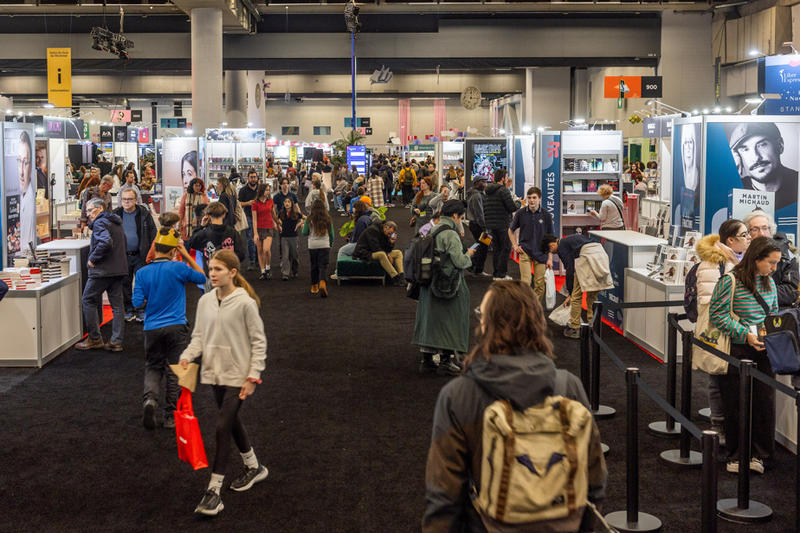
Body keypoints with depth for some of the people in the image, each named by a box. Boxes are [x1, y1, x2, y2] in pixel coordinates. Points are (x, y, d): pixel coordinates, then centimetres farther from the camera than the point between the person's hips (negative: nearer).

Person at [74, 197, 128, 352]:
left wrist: (92, 259, -19)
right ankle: (116, 342, 9)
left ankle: (95, 339, 5)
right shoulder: (116, 222, 18)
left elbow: (105, 242, -28)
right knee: (117, 304, 7)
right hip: (119, 269, 9)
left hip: (103, 270, -9)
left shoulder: (100, 223, -11)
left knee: (88, 301, 4)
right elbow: (123, 246, 25)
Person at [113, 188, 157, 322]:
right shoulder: (116, 215, 4)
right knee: (125, 284, 9)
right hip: (123, 256, 3)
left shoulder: (144, 214, -2)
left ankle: (141, 310, 10)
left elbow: (152, 234, 0)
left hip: (140, 256, -3)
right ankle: (129, 310, 20)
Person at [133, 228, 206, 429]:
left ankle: (150, 398, -11)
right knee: (175, 370, 9)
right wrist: (186, 256, 4)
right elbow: (202, 277, 5)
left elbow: (138, 303, -4)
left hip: (152, 328, 2)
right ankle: (170, 416, 13)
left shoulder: (142, 273, -2)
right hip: (176, 327, -2)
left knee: (153, 367, 17)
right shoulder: (178, 268, -10)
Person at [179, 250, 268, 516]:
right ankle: (254, 468, 41)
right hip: (215, 373, 6)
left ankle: (214, 490, -4)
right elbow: (199, 336, 9)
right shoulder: (205, 301, 2)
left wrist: (253, 377, -14)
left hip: (238, 375, -6)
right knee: (232, 422, 19)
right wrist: (187, 356, -10)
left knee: (223, 427, -10)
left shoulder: (245, 303, -15)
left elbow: (259, 342, -10)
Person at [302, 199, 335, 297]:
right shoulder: (327, 219, 0)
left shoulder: (309, 219, -3)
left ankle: (314, 286, 23)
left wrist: (303, 227, 23)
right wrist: (331, 243, 23)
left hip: (312, 246, 1)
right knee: (323, 266, -4)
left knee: (314, 266, 14)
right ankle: (323, 283, -27)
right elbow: (331, 234, 6)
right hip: (325, 245, -1)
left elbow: (305, 233, 2)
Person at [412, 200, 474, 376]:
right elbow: (460, 261, -19)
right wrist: (468, 254, 1)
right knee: (448, 321, 1)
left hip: (429, 285, 8)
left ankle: (427, 359, 19)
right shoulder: (450, 234, -16)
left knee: (430, 319, 13)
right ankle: (446, 360, 5)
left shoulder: (432, 232, 9)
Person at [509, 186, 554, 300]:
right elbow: (511, 230, 15)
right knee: (525, 282, -10)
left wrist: (550, 258, 0)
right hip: (525, 252, -1)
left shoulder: (546, 216, -2)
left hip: (541, 253, 1)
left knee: (540, 285, 3)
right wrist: (515, 245, 3)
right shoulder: (520, 213, -2)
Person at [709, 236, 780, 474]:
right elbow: (717, 314, -12)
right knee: (736, 404, 3)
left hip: (763, 350, 6)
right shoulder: (730, 280, -12)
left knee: (765, 401, 4)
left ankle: (759, 453, 17)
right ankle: (737, 454, 17)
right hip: (737, 351, -5)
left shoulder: (769, 282, 9)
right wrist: (745, 335, -17)